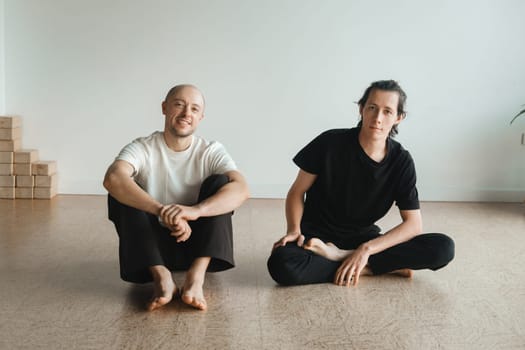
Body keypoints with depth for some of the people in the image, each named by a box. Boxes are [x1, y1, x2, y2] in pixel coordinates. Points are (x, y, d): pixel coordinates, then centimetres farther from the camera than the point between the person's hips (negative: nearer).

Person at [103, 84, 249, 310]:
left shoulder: (211, 152, -5)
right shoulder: (142, 149, -8)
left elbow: (241, 189, -26)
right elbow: (112, 179, -31)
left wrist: (194, 211, -45)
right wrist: (161, 211, -47)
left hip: (197, 243, 0)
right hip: (152, 245, 0)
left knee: (219, 182, -20)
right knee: (123, 192, -22)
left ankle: (196, 276, -34)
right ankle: (161, 276, -35)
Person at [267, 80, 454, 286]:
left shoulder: (401, 161, -7)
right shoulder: (330, 143, -13)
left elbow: (413, 224, -11)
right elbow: (297, 192, -3)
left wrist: (366, 249, -23)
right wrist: (293, 230, -22)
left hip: (362, 238, 3)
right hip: (318, 236, -3)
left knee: (443, 248, -19)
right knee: (282, 265, -37)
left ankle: (338, 255, -20)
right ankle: (365, 268, -18)